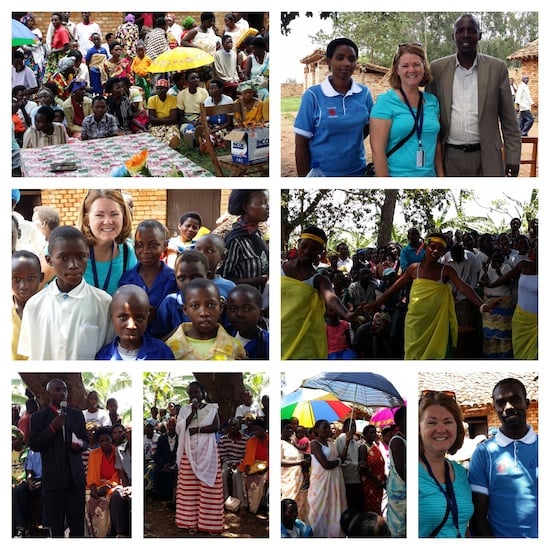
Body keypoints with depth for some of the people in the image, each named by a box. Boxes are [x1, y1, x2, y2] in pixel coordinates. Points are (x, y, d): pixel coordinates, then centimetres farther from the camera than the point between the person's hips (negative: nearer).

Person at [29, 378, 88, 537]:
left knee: (78, 525, 2)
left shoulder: (77, 414, 11)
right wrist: (52, 427, -15)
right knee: (56, 527, 4)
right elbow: (33, 445, -4)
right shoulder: (38, 417, 1)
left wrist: (81, 444, -8)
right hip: (52, 478, -2)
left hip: (75, 476, 2)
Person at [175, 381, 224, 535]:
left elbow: (216, 427, -7)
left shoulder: (211, 408, 6)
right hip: (189, 451, 2)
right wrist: (193, 412, -10)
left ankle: (210, 522, -2)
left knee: (208, 487, -4)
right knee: (190, 487, -3)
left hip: (207, 450, -1)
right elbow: (179, 429, -3)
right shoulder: (185, 410, 10)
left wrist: (196, 430, -10)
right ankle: (191, 522, 1)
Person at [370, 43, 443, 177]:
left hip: (429, 175, 5)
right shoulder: (385, 101, -9)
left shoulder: (432, 101, 6)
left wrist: (440, 175, 6)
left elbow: (436, 144, 14)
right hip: (396, 176, -5)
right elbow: (377, 149, -14)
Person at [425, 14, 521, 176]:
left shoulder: (497, 68, 2)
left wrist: (513, 157, 0)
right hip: (450, 157, 0)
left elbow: (508, 119, 4)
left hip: (486, 157, 0)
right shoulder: (437, 68, 3)